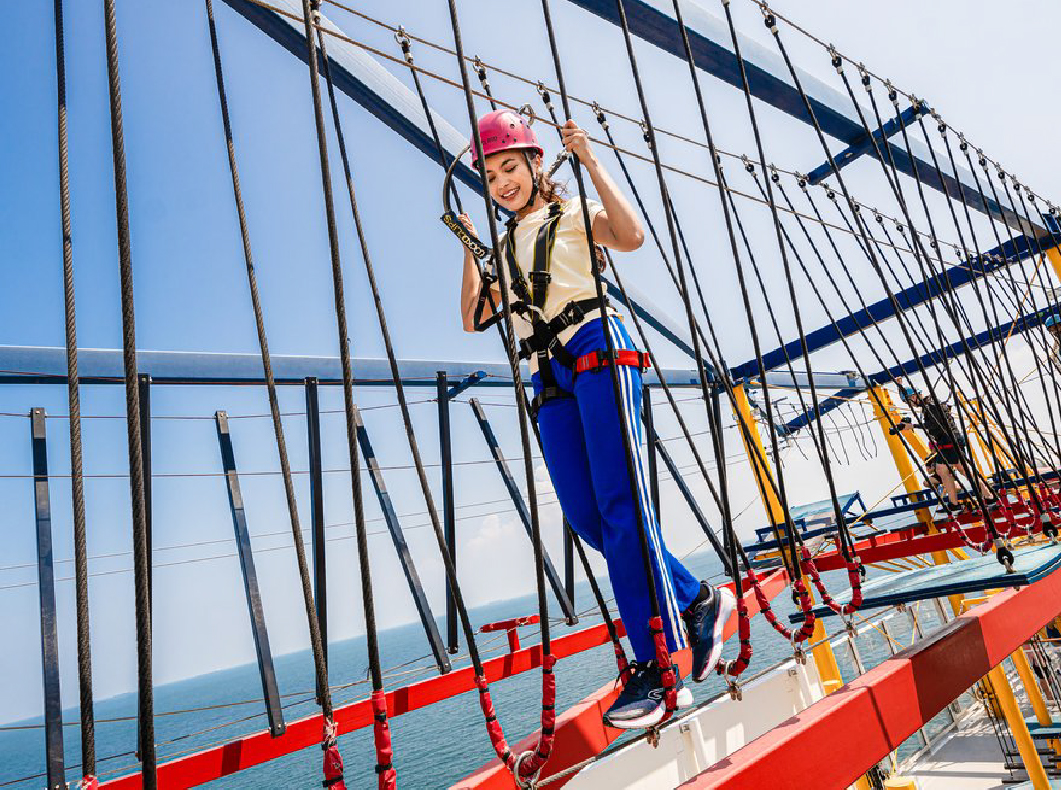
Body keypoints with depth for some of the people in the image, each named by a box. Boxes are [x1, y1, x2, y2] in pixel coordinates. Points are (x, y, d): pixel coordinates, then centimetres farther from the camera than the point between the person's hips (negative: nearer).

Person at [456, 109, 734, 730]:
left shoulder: (571, 215, 12)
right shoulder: (505, 245, 27)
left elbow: (631, 236, -10)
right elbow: (474, 318, 19)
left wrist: (590, 161, -6)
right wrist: (470, 247, 17)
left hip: (596, 351, -6)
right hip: (551, 376, 6)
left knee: (621, 504, -16)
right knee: (587, 517, -6)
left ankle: (657, 663, -10)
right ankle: (698, 600, 10)